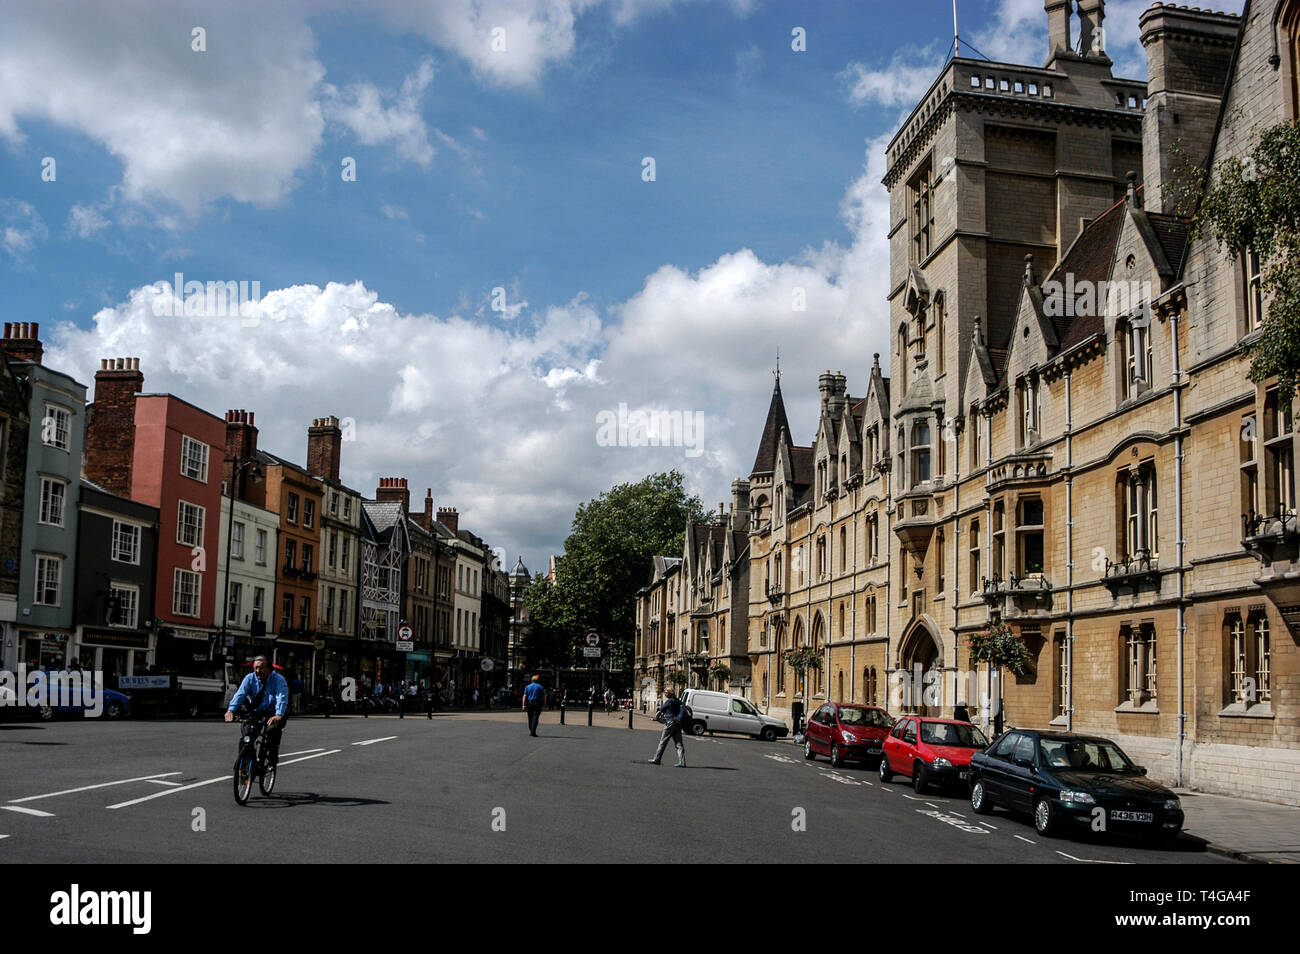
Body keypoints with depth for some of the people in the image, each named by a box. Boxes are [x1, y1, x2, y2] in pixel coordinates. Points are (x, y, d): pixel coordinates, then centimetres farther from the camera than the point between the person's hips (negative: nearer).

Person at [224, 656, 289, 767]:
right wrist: (231, 710, -38)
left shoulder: (278, 679, -14)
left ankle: (272, 761, -13)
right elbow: (240, 694, -19)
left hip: (273, 713, -4)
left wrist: (278, 715, -50)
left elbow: (282, 698, -31)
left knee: (273, 730, -30)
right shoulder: (250, 678, -4)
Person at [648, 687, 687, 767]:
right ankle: (682, 762, -5)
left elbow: (662, 709, -2)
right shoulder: (678, 701, 11)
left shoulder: (669, 701, -11)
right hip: (678, 725, 7)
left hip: (670, 724, -7)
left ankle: (656, 759, 11)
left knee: (663, 742, 4)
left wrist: (661, 703, 22)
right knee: (679, 744, 3)